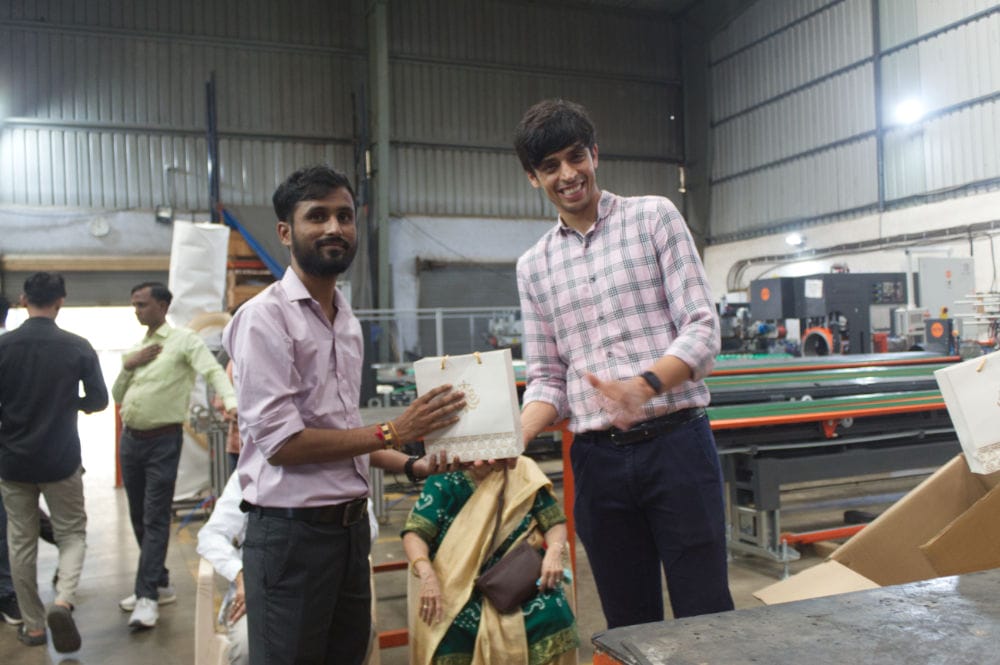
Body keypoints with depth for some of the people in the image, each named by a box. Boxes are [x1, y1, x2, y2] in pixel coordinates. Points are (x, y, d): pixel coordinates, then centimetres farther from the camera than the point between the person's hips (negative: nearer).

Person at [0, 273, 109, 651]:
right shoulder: (78, 347, -8)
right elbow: (98, 401, -2)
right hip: (62, 460, -1)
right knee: (72, 533, 12)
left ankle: (33, 625, 19)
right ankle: (63, 601, -10)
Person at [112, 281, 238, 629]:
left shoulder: (184, 340, -6)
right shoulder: (136, 348, 15)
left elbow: (213, 371, -21)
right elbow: (117, 396, 17)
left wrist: (231, 401, -40)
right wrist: (128, 366, -1)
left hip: (163, 441, -7)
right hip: (130, 440, 8)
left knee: (156, 519, -5)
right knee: (138, 517, 14)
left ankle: (147, 596, 0)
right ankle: (159, 584, 27)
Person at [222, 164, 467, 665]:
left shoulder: (347, 320, 11)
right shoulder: (265, 318, -14)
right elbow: (281, 443, -20)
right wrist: (392, 432, -16)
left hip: (351, 526, 8)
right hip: (291, 533, -8)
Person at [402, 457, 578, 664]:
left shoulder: (523, 474, -2)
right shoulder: (445, 481, -5)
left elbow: (555, 522, 4)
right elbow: (414, 533, -11)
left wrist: (554, 552, -18)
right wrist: (427, 574, -30)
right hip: (458, 581, -1)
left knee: (551, 610, -27)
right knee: (449, 627, -30)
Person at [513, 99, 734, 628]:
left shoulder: (653, 216, 3)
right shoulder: (533, 266, 11)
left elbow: (701, 328, -4)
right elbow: (547, 379, 11)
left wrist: (645, 385, -23)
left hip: (676, 441, -3)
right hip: (597, 459, 3)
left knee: (705, 613, 3)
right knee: (629, 625, 12)